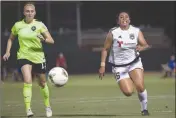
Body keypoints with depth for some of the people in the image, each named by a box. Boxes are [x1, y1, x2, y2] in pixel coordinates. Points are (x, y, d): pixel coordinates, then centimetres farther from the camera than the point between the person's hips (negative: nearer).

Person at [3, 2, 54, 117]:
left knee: (42, 83, 14)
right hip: (24, 56, 0)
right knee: (28, 81, -23)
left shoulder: (39, 25, -7)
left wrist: (43, 39, -29)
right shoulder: (18, 25, -1)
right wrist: (8, 52, 3)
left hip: (38, 57, 0)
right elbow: (11, 39, 16)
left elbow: (51, 40, -9)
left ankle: (48, 107, 37)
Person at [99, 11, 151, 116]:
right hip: (119, 67, -2)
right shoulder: (113, 33, -9)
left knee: (140, 86, -18)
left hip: (134, 63, 2)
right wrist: (102, 65, -7)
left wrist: (142, 47, -30)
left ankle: (144, 109, 7)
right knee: (128, 92, -12)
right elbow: (105, 49, -3)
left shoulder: (136, 31, -2)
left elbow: (146, 45, -6)